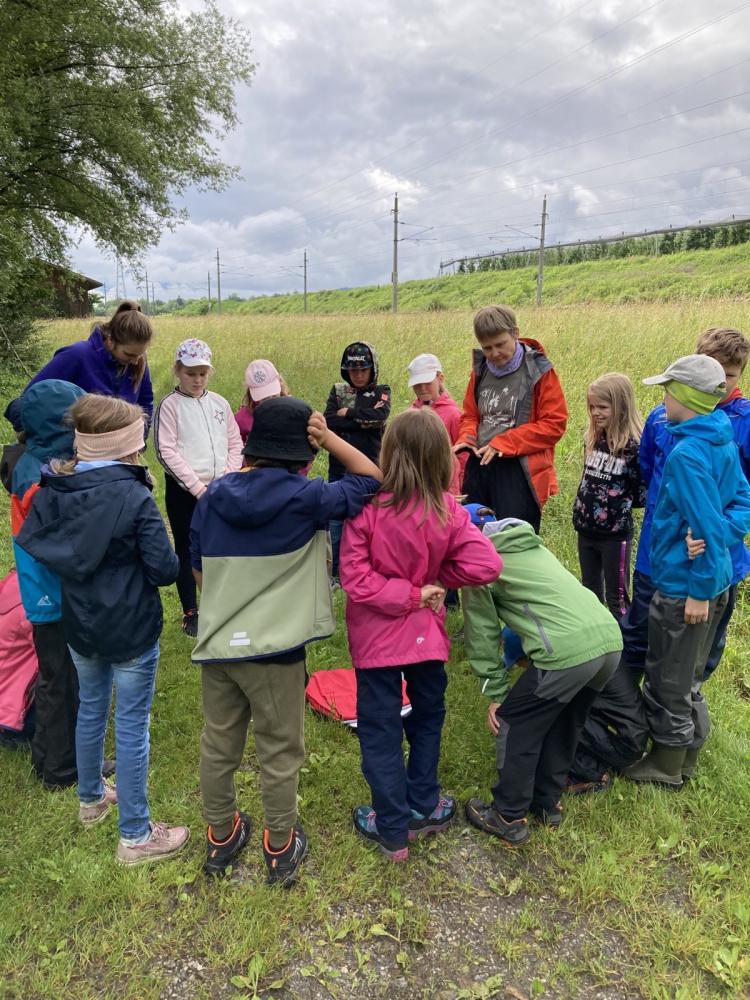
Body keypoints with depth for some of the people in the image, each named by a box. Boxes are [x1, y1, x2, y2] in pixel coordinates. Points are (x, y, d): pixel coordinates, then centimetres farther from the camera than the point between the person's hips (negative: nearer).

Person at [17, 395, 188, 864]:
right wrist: (173, 561, 1)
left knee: (91, 710, 25)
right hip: (131, 631, -6)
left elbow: (36, 547, 5)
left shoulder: (53, 490, -6)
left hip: (79, 626, 6)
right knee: (132, 727, 6)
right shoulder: (135, 497, -23)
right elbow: (165, 569, -20)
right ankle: (136, 835, 20)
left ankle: (92, 798, 47)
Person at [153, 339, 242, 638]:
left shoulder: (219, 403, 9)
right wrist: (198, 487, -15)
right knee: (187, 551, 7)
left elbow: (235, 444, 9)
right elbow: (166, 451, -11)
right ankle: (191, 613, 18)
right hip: (183, 491, -3)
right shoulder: (170, 405, -4)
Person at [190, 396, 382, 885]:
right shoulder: (305, 498, -14)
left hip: (216, 643, 5)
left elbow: (199, 570, 10)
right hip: (274, 648, -5)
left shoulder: (213, 495, 1)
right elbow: (373, 478, -3)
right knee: (280, 753, 13)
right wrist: (329, 437, -7)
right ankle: (281, 850, 30)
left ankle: (221, 838, 39)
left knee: (219, 745, 20)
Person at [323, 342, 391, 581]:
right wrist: (363, 422, -11)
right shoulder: (338, 390, 10)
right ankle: (336, 574, 20)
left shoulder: (381, 392, 6)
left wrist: (347, 413, -8)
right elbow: (329, 421, -7)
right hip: (339, 468, 2)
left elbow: (379, 415, -17)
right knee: (336, 520, 7)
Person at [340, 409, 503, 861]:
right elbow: (487, 565, -16)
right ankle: (422, 807, 39)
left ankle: (393, 829, 26)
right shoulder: (448, 510, -13)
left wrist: (410, 595, -14)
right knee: (428, 717, 25)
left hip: (376, 636, -2)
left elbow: (355, 579, -23)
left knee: (380, 730, 13)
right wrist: (436, 579, -4)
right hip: (426, 634, 3)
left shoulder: (367, 509, -21)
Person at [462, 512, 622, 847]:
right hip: (611, 639, 8)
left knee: (514, 725, 12)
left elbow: (482, 633, 8)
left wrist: (496, 693, 15)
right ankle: (548, 803, 39)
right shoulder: (532, 546, 29)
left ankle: (510, 818, 23)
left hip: (568, 650, -8)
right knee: (563, 723, 27)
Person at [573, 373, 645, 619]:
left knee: (616, 596, 5)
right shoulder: (593, 440, 4)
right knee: (589, 591, 19)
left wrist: (620, 500, -19)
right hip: (586, 529, 7)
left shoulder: (634, 447, -16)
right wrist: (580, 510, 8)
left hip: (615, 533, -7)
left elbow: (643, 495, -12)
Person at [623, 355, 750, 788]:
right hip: (713, 580, 9)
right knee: (689, 676, 24)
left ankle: (667, 767, 28)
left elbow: (709, 528, -24)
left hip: (684, 585, -9)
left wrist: (700, 589, -18)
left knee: (668, 682, 10)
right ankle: (688, 755, 40)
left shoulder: (687, 454, -24)